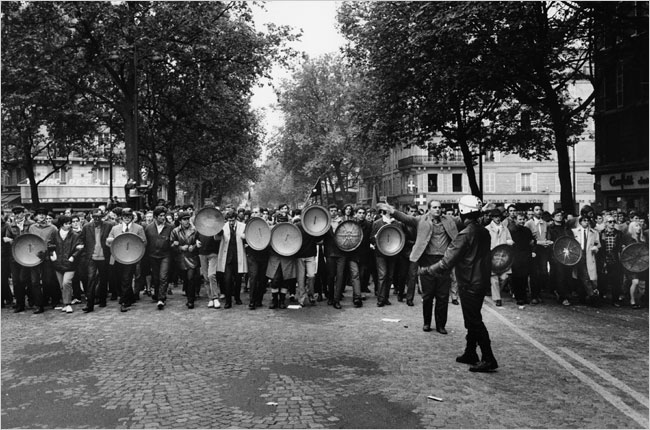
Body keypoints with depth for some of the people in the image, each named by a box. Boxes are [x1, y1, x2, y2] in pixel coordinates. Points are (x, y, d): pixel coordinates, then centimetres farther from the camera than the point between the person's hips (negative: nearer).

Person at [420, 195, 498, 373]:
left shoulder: (465, 234, -20)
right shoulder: (484, 232, 6)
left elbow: (447, 261, -20)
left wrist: (427, 270, -10)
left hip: (469, 284, -9)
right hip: (481, 282, 9)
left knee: (474, 322, -1)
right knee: (473, 320, 18)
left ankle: (488, 360, 2)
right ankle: (470, 354, 28)